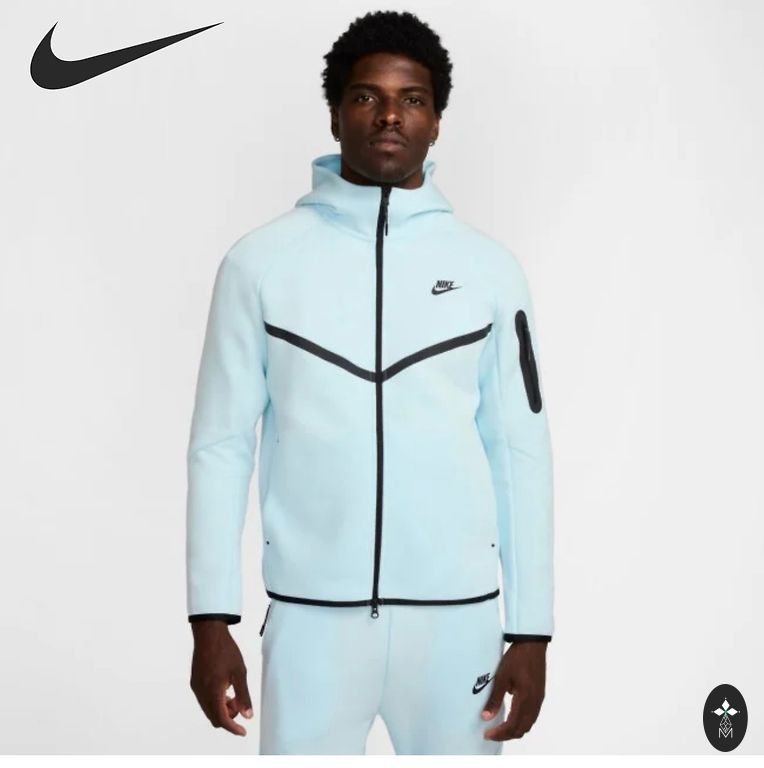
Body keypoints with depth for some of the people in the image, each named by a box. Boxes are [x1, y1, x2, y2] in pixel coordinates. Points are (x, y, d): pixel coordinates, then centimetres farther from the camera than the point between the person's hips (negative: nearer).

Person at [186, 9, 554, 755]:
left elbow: (521, 451, 4)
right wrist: (211, 620, -3)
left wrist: (530, 630, 2)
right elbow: (220, 445, 1)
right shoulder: (261, 259, 0)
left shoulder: (488, 267, 3)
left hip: (454, 612, 1)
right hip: (311, 612, -1)